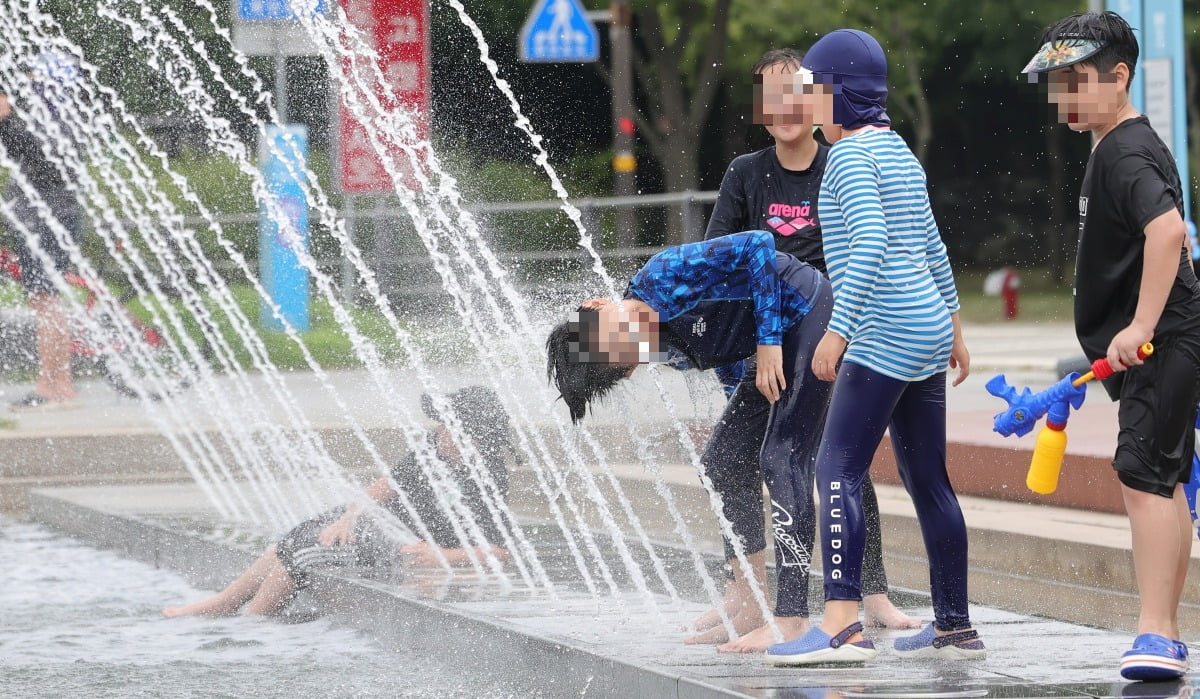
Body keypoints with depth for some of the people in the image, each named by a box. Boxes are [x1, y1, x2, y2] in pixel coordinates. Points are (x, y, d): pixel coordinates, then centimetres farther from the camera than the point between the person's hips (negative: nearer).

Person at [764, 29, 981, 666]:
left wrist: (837, 330, -26)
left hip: (885, 336, -10)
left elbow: (869, 243, -23)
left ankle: (842, 625, -26)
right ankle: (954, 626, 17)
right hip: (928, 328, 10)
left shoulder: (851, 154, -10)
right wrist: (950, 322, 35)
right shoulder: (898, 150, 19)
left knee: (838, 471, -15)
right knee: (927, 480, 13)